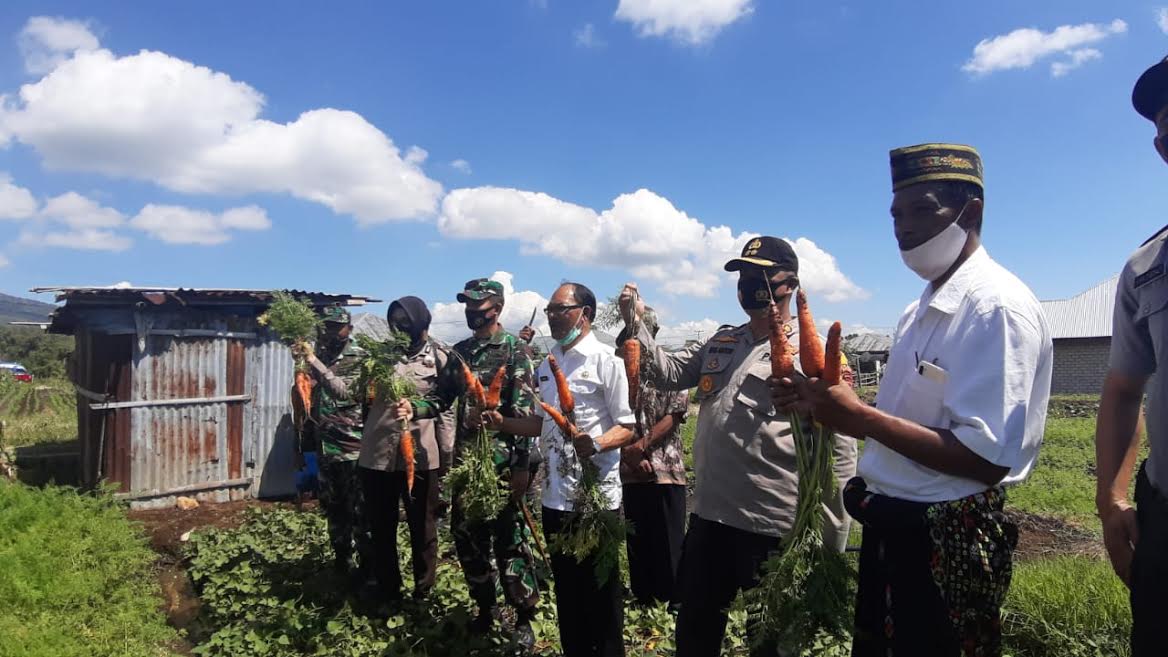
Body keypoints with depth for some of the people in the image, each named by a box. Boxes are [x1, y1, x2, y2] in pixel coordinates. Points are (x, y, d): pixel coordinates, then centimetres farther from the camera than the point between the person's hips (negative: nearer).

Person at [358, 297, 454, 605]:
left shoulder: (438, 358, -1)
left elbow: (446, 410, 1)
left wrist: (447, 454, 0)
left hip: (421, 457, -3)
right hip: (377, 456, 3)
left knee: (423, 530, 9)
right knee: (381, 529, 14)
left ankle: (422, 595, 27)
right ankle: (389, 594, 31)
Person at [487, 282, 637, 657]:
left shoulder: (605, 361, -10)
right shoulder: (548, 365, 12)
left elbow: (629, 428, -12)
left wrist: (596, 443, -30)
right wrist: (503, 423, 4)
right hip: (556, 496, 7)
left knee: (600, 591, 7)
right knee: (566, 588, 18)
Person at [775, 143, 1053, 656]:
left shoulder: (998, 306, -17)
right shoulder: (919, 311, 11)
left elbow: (987, 459, -24)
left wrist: (858, 416, -25)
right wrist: (819, 404, 1)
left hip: (941, 544, -8)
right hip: (887, 528, 9)